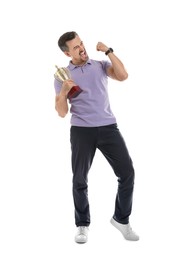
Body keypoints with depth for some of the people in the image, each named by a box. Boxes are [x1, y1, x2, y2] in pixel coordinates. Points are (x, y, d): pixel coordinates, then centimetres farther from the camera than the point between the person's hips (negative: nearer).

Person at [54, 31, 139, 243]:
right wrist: (64, 92, -15)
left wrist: (108, 51, -5)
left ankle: (121, 219, 16)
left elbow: (123, 76, -8)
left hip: (108, 128, 1)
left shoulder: (100, 65, 11)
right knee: (80, 180, 4)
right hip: (81, 131, -1)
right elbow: (62, 112, 3)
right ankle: (82, 225, 21)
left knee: (127, 173, -2)